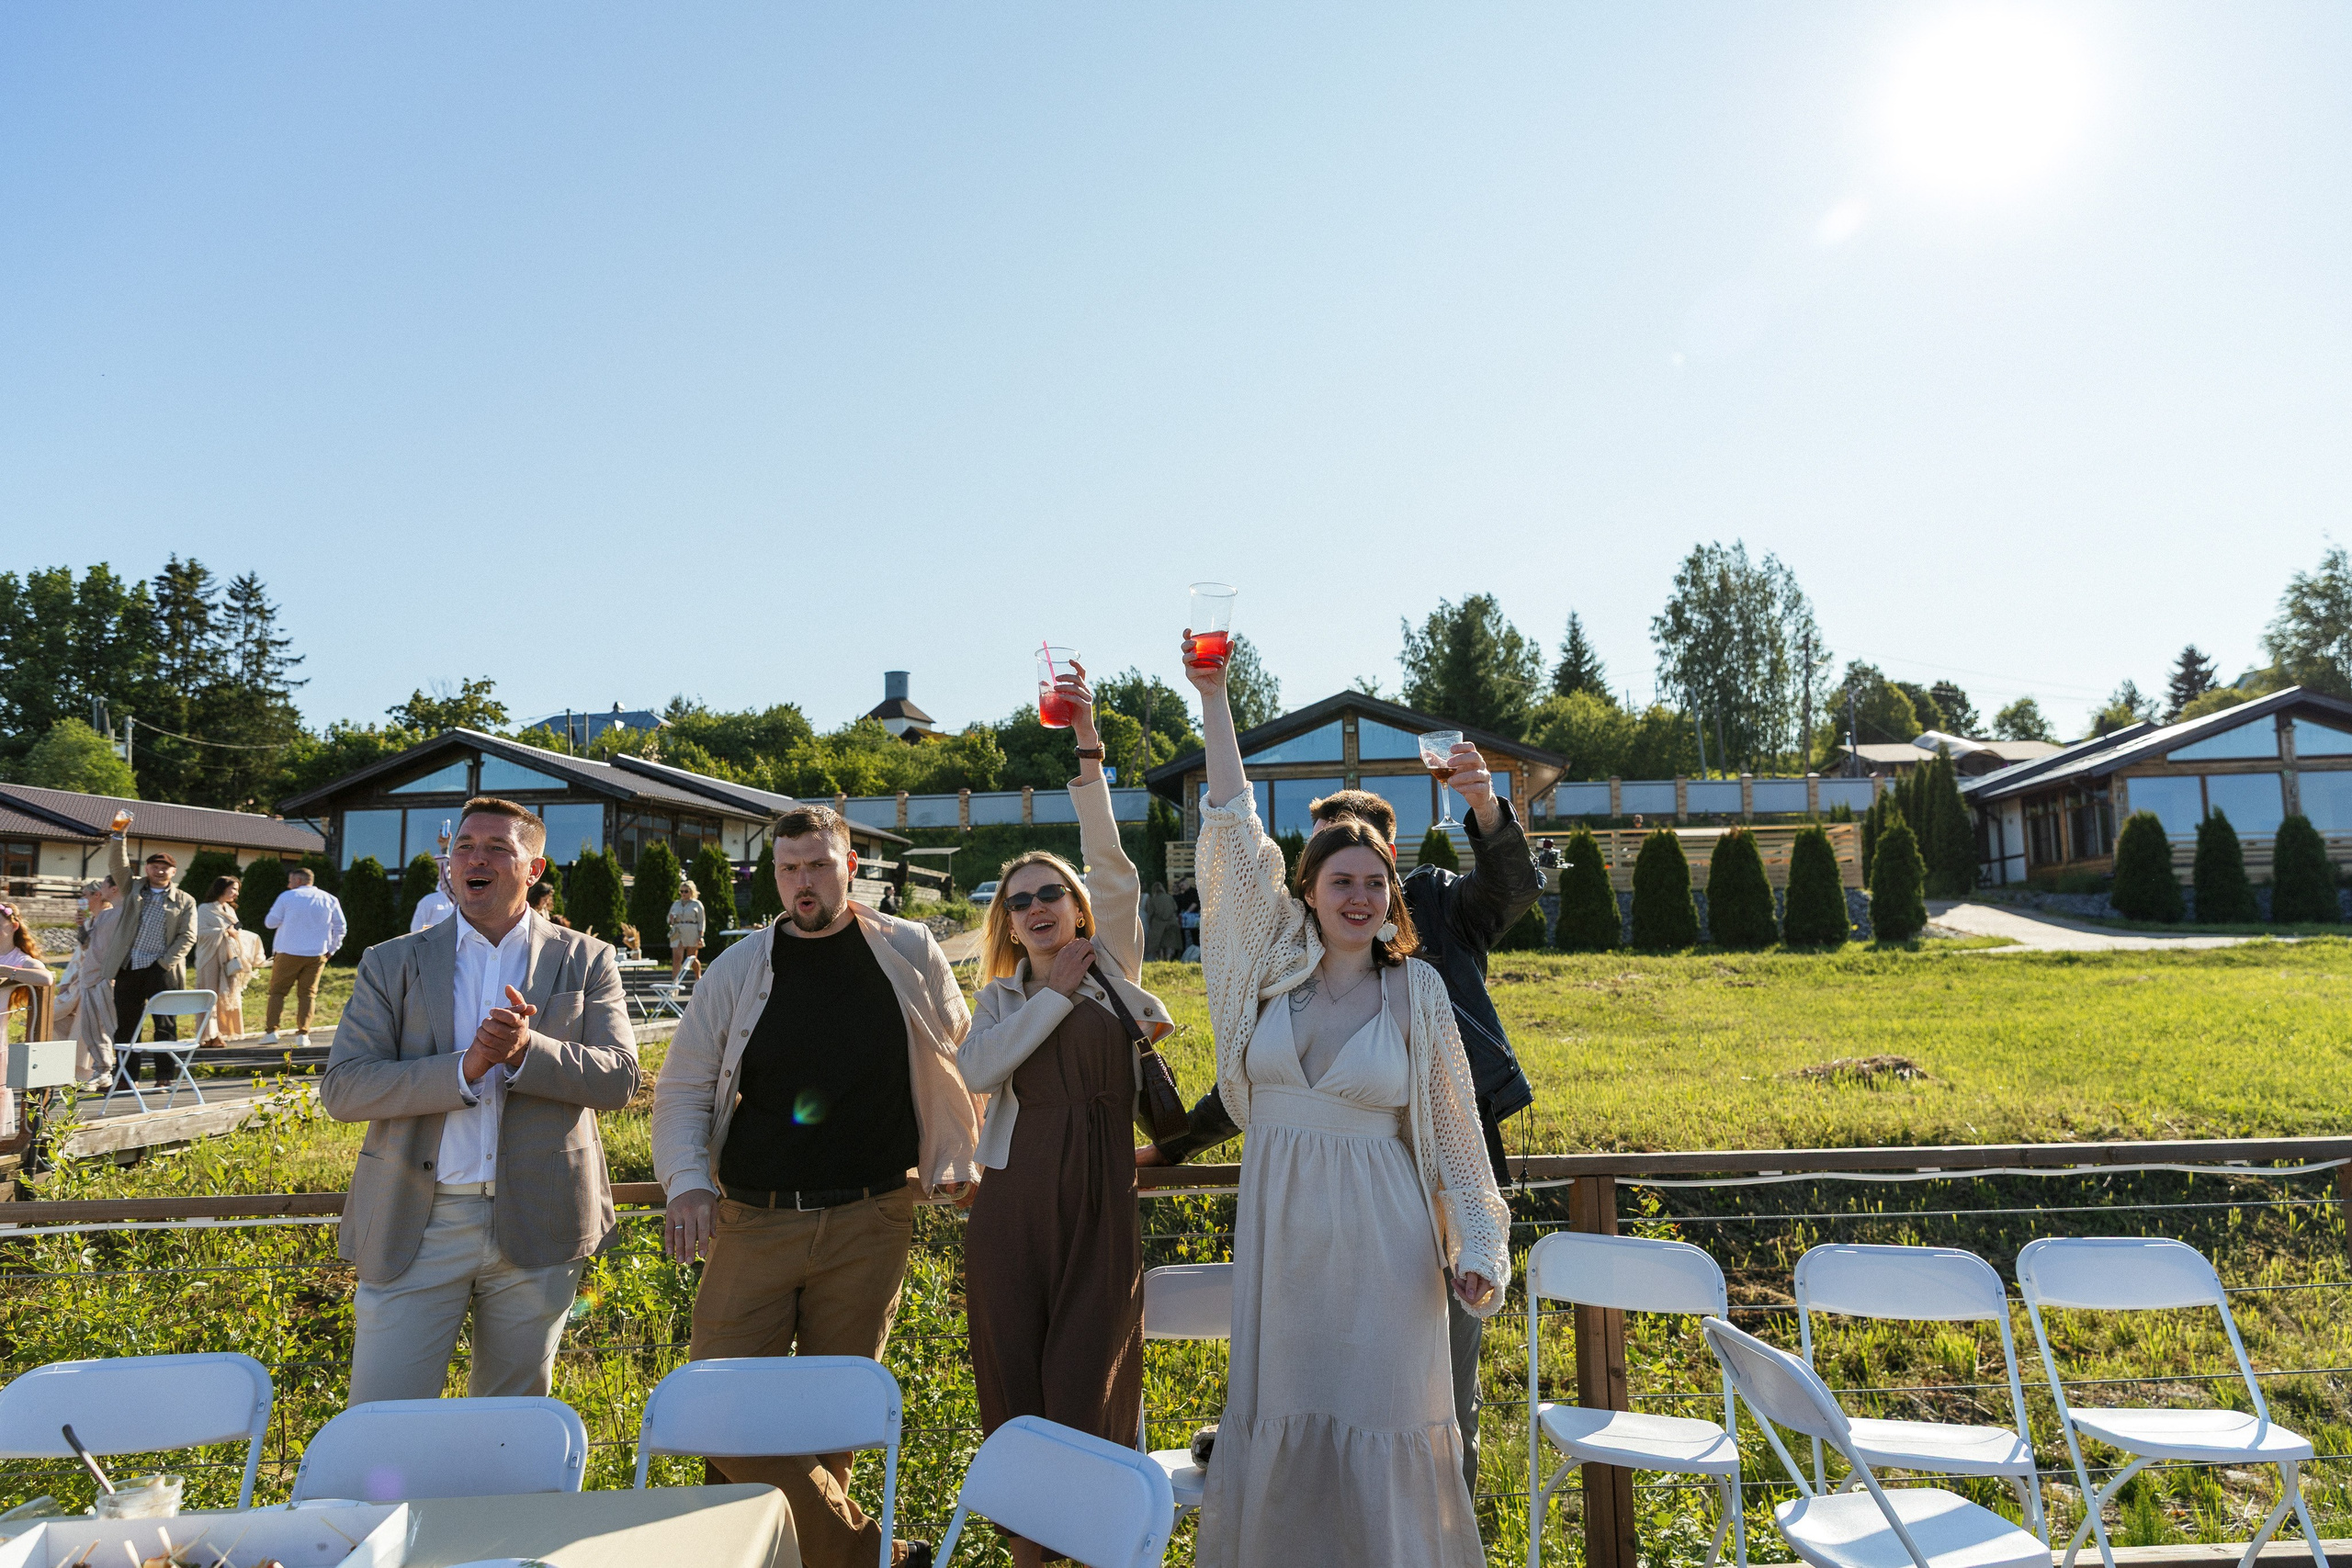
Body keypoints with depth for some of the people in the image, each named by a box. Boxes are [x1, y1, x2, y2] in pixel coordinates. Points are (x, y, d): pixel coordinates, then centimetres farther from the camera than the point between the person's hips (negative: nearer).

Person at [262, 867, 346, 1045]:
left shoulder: (287, 897, -2)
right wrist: (330, 950, 14)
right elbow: (340, 928, 8)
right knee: (307, 993, 6)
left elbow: (270, 922, 3)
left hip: (288, 953, -2)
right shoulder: (330, 900, 7)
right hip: (316, 955, 2)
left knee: (277, 991, 8)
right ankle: (303, 1034, -3)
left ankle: (271, 1031, -1)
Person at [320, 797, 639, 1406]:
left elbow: (618, 1079, -5)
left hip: (536, 1225, 0)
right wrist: (464, 1069, -18)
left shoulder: (585, 961, 4)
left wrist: (527, 1049, -22)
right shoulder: (392, 963, 5)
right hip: (415, 1225, 0)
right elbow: (341, 1088, -5)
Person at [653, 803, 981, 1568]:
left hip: (869, 1224, -1)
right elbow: (683, 1087, 8)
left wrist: (958, 1158, 12)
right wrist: (687, 1179, -6)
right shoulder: (737, 969, 4)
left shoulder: (910, 953, 3)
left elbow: (958, 1058, 14)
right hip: (755, 1220, 1)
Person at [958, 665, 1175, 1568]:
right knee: (1016, 1383, 6)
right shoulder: (1001, 996, 11)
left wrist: (1089, 755, -16)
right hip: (1014, 1206, 2)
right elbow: (976, 1070, -10)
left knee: (1087, 1390, 0)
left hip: (1100, 1204, -2)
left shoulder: (1112, 969, 6)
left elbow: (1113, 868, -9)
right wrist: (1056, 995, -7)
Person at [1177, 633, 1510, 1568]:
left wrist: (1478, 1248, -3)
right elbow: (1234, 829, -2)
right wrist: (1214, 700, -6)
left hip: (1380, 1234, -2)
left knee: (1379, 1428, 4)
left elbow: (1452, 1132, 3)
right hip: (1279, 1218, 2)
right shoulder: (1277, 963, 1)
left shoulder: (1416, 991, -2)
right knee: (1282, 1421, 9)